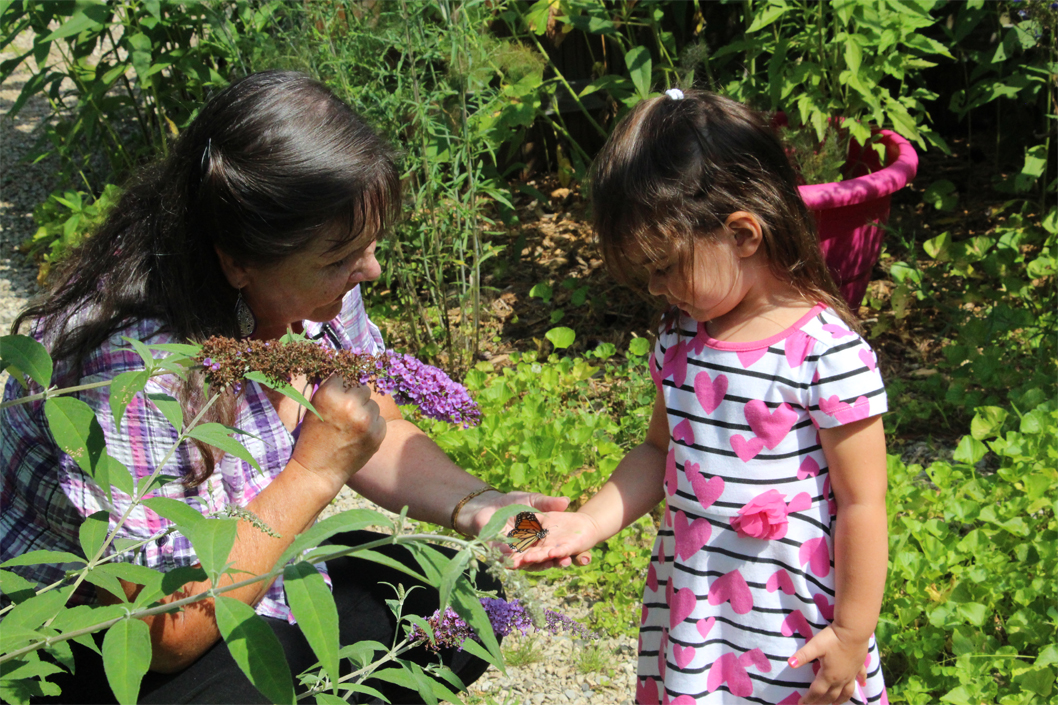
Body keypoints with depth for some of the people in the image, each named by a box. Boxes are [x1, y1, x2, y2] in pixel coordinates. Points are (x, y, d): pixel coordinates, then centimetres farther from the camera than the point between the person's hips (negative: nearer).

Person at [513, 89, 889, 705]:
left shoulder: (827, 353, -19)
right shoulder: (681, 336, 3)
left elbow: (862, 504, -14)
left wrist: (853, 635, -11)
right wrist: (591, 522, 0)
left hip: (791, 626, -6)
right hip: (689, 609, 6)